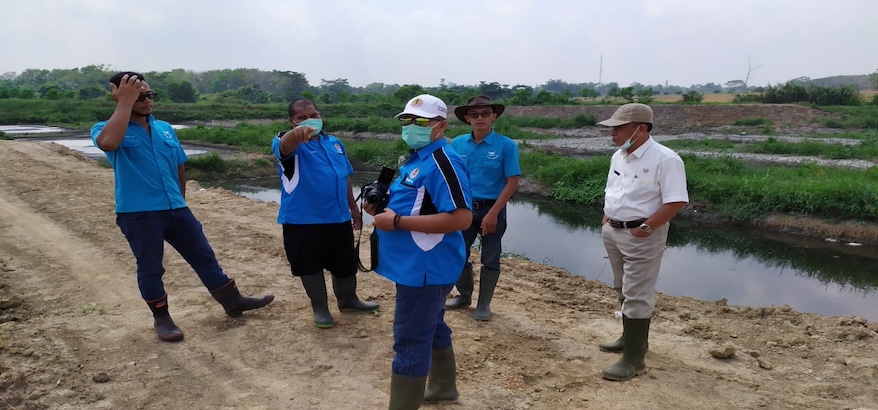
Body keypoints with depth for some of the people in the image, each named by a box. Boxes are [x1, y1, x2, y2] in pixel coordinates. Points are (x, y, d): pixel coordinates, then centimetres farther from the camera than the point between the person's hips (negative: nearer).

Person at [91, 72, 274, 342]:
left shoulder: (165, 129, 11)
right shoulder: (106, 129, -4)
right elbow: (108, 143, -30)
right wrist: (126, 101, -22)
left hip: (175, 209, 5)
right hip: (138, 213, -4)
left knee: (204, 256, 11)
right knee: (150, 268, 8)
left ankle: (233, 302, 24)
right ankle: (162, 319, 26)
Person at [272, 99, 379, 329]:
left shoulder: (334, 143, 9)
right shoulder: (291, 143, -10)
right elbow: (285, 146, -37)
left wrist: (353, 208, 19)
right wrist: (297, 134, -60)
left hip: (338, 217, 5)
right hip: (303, 220, -5)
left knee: (346, 263, 17)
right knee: (310, 266, 7)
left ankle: (348, 300, 38)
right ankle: (320, 308, 26)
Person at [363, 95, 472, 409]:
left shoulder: (442, 162, -20)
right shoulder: (416, 158, 13)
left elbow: (461, 218, -28)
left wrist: (397, 222, -26)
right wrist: (384, 206, 4)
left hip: (425, 268, -11)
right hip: (422, 265, 11)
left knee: (410, 344, -1)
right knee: (432, 328, 24)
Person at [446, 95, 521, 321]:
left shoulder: (506, 146, -11)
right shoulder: (457, 144, 0)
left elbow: (512, 182, -12)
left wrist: (493, 213, -18)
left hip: (491, 209, -3)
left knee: (490, 260, 8)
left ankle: (484, 304, 25)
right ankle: (464, 296, 35)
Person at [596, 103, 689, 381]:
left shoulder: (664, 159, -18)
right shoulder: (618, 156, 8)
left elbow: (676, 201, -22)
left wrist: (646, 228, -22)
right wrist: (607, 218, 8)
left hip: (641, 237, -8)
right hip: (613, 232, 9)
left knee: (637, 296, -5)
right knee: (624, 291, 20)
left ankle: (634, 359, 3)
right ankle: (631, 338, 37)